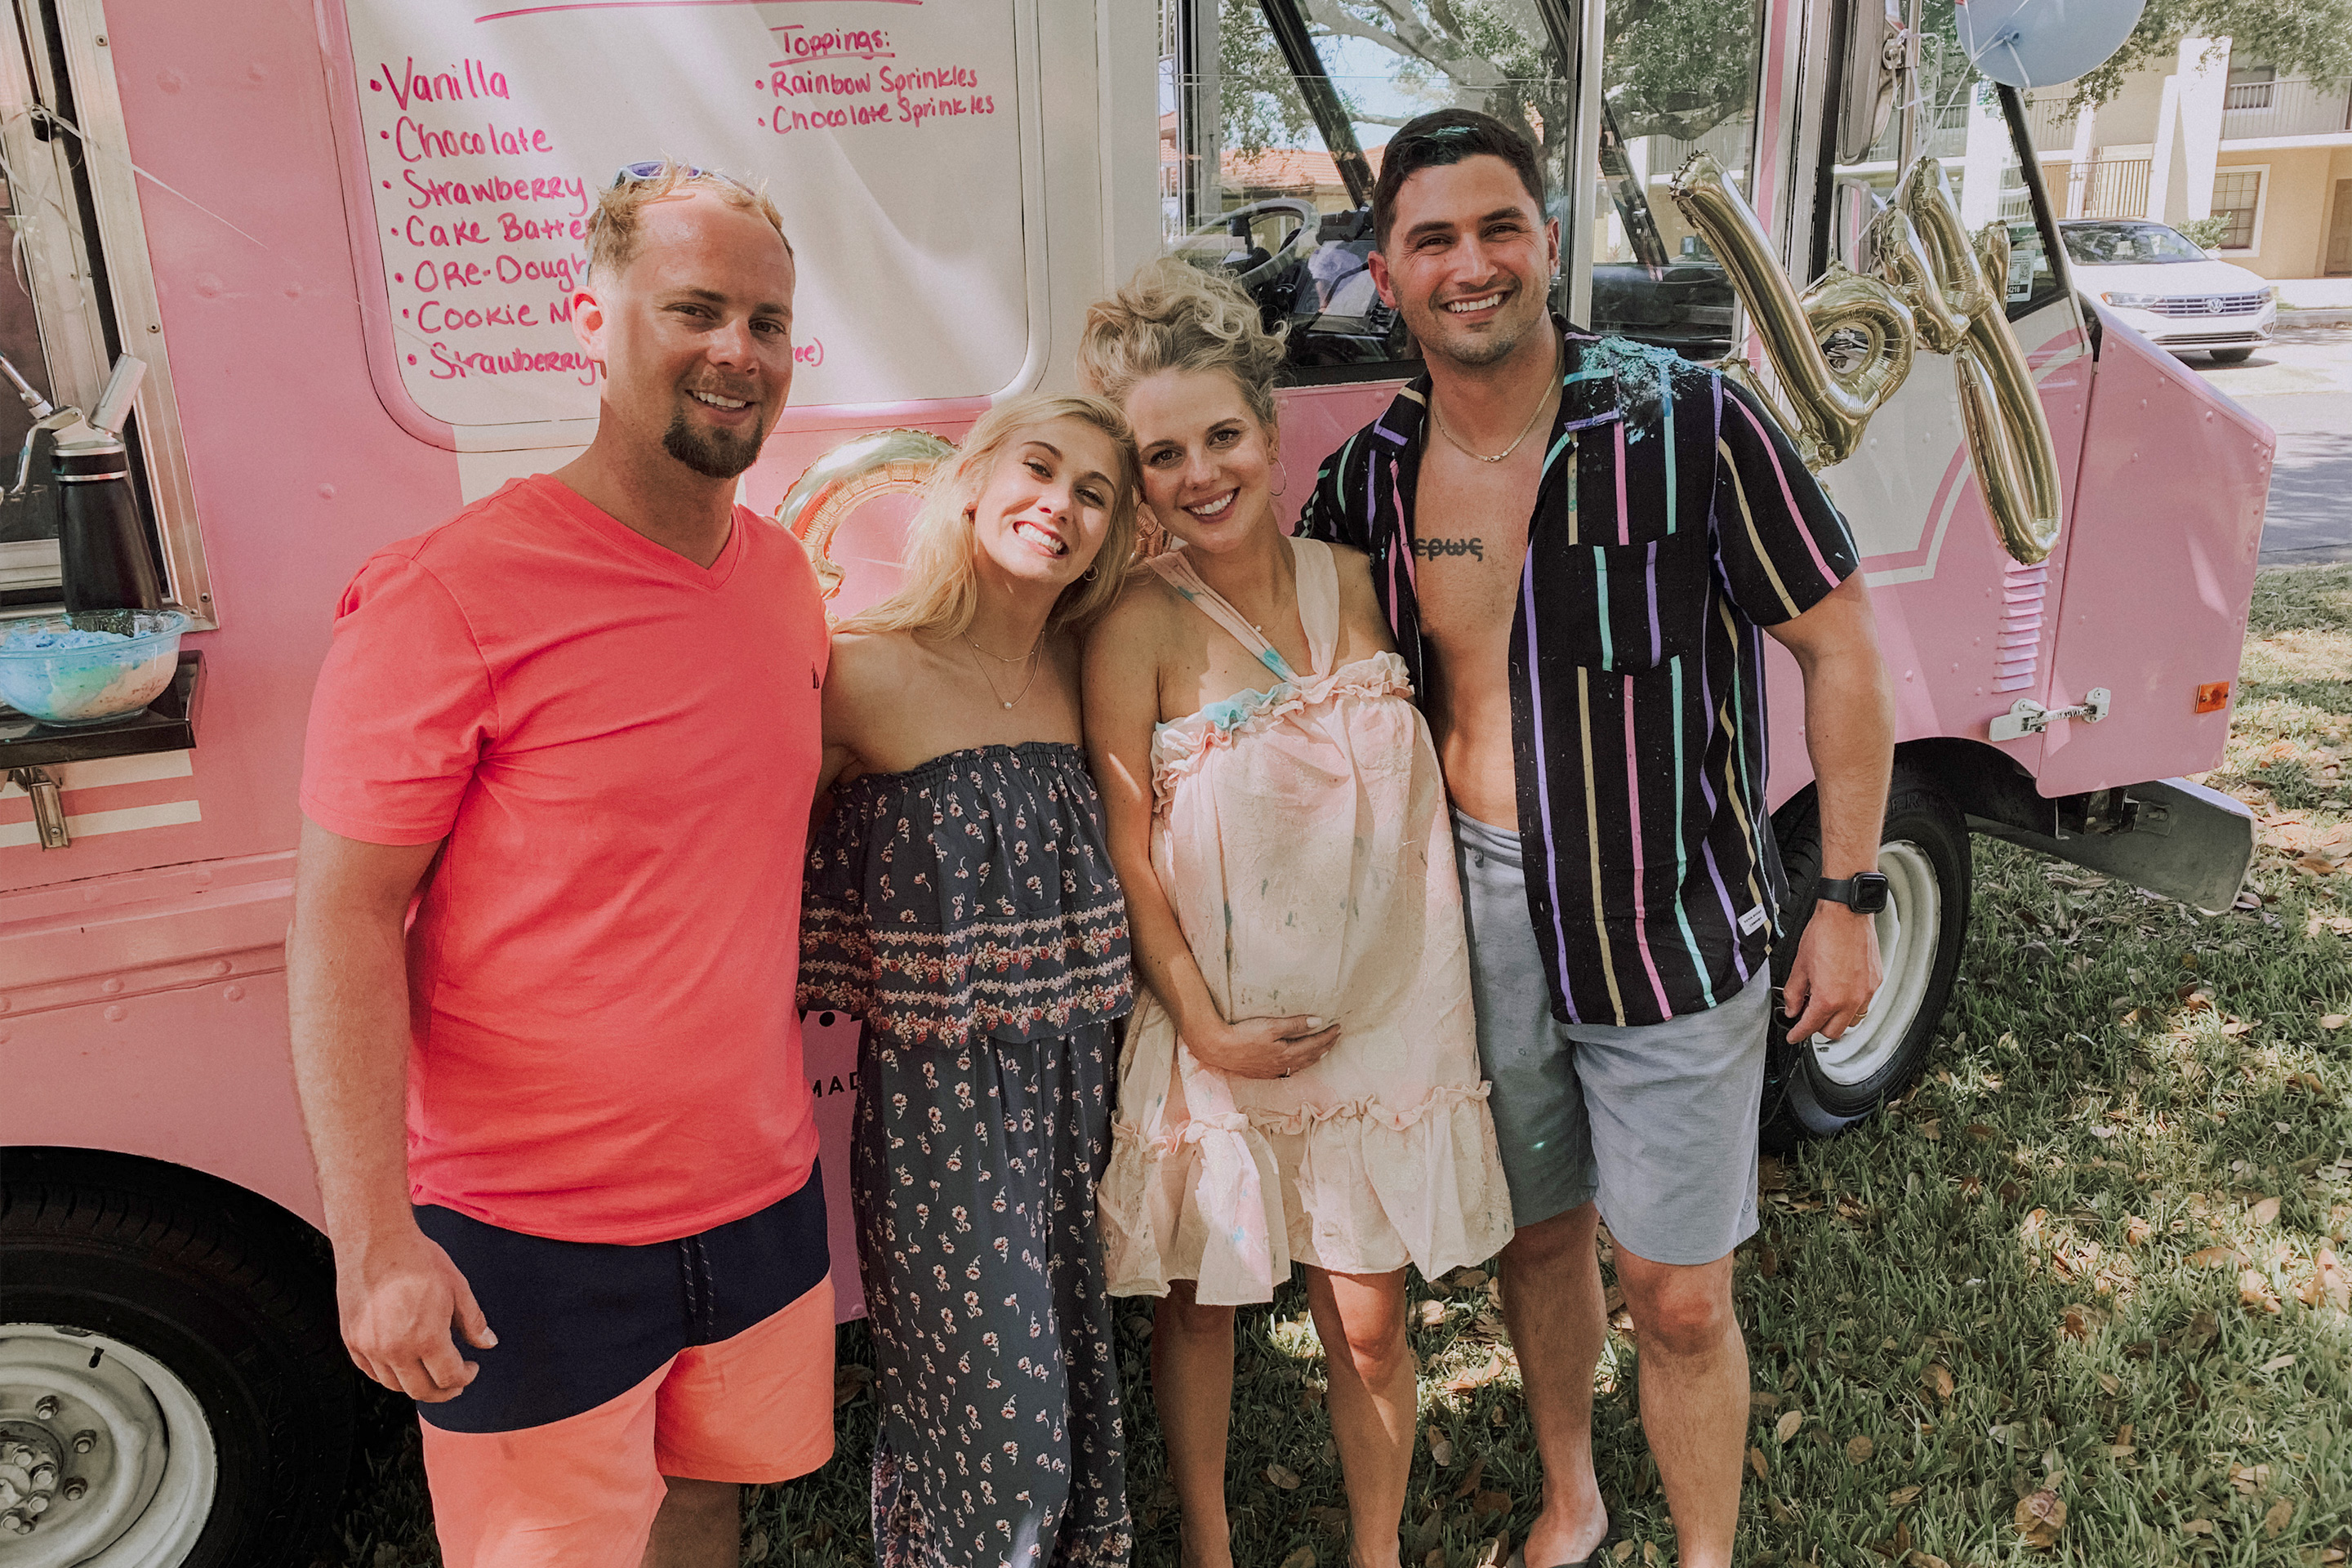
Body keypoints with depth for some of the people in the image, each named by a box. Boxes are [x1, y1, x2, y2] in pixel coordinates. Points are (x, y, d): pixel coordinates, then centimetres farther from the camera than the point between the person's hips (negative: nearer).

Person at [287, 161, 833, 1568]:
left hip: (763, 1195, 6)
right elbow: (343, 924, -15)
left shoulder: (785, 578, 3)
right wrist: (373, 1241, -17)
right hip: (530, 1239, -6)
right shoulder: (450, 594, -17)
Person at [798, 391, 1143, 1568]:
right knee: (991, 1423, 4)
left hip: (1072, 1100, 5)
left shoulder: (1081, 670, 5)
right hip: (939, 1106, -5)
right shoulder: (869, 672, -12)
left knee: (1076, 1401, 16)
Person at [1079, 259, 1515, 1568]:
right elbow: (1126, 856, -10)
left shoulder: (1354, 582, 0)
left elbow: (1428, 781, 6)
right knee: (1198, 1303, 15)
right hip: (1219, 1031, -2)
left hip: (1380, 1017, 3)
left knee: (1369, 1321, 11)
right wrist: (1205, 1026, -12)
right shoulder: (1141, 627, -12)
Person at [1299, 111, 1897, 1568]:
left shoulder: (1692, 424, -14)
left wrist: (1845, 900, -8)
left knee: (1681, 1301, 7)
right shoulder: (1370, 476, -3)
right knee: (1539, 1233, 22)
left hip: (1670, 927, -3)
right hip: (1477, 920, 4)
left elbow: (1842, 652, -7)